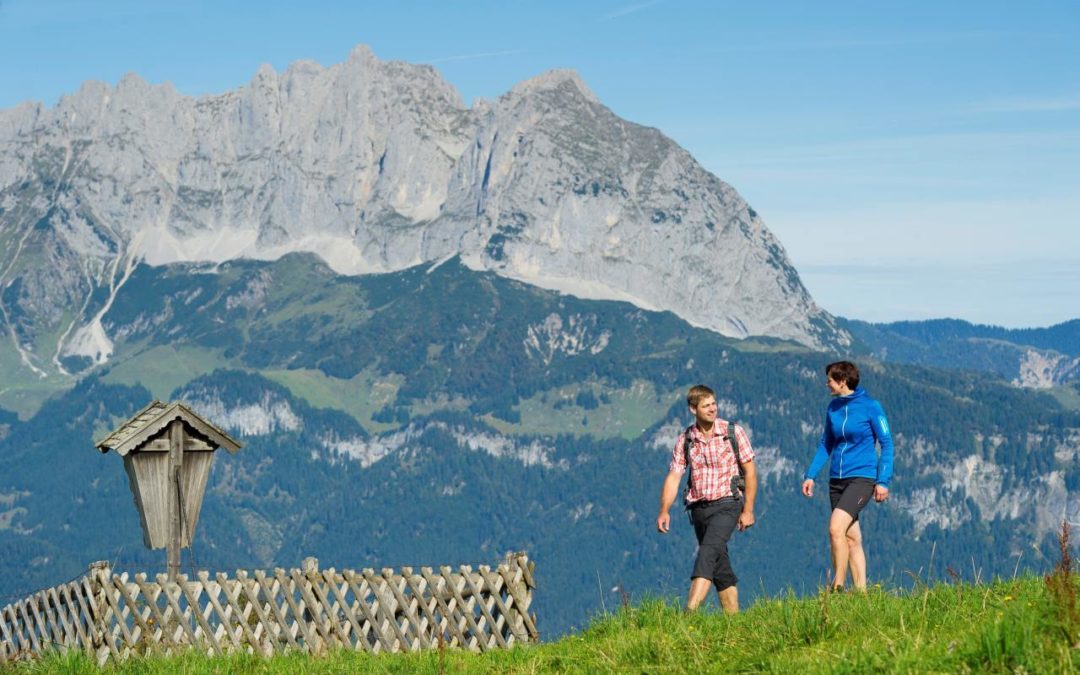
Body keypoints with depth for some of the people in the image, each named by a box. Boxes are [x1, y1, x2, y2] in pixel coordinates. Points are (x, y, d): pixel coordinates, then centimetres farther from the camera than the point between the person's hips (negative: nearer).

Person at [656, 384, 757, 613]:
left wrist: (748, 510, -4)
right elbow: (673, 477, -1)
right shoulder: (685, 440, 4)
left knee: (708, 552, -23)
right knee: (720, 567, 9)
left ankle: (690, 612, -33)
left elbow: (749, 471, 0)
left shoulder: (733, 432, -3)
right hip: (699, 507, 4)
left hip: (726, 503, -4)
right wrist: (664, 511, -15)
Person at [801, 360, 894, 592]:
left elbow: (886, 443, -6)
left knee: (836, 528, -22)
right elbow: (826, 444, 18)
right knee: (851, 538, 9)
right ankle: (861, 591, 14)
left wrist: (883, 480, -12)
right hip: (837, 480, 7)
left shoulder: (870, 406, -8)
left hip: (862, 478, -7)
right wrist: (811, 474, 10)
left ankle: (838, 586, -15)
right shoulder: (833, 407, 9)